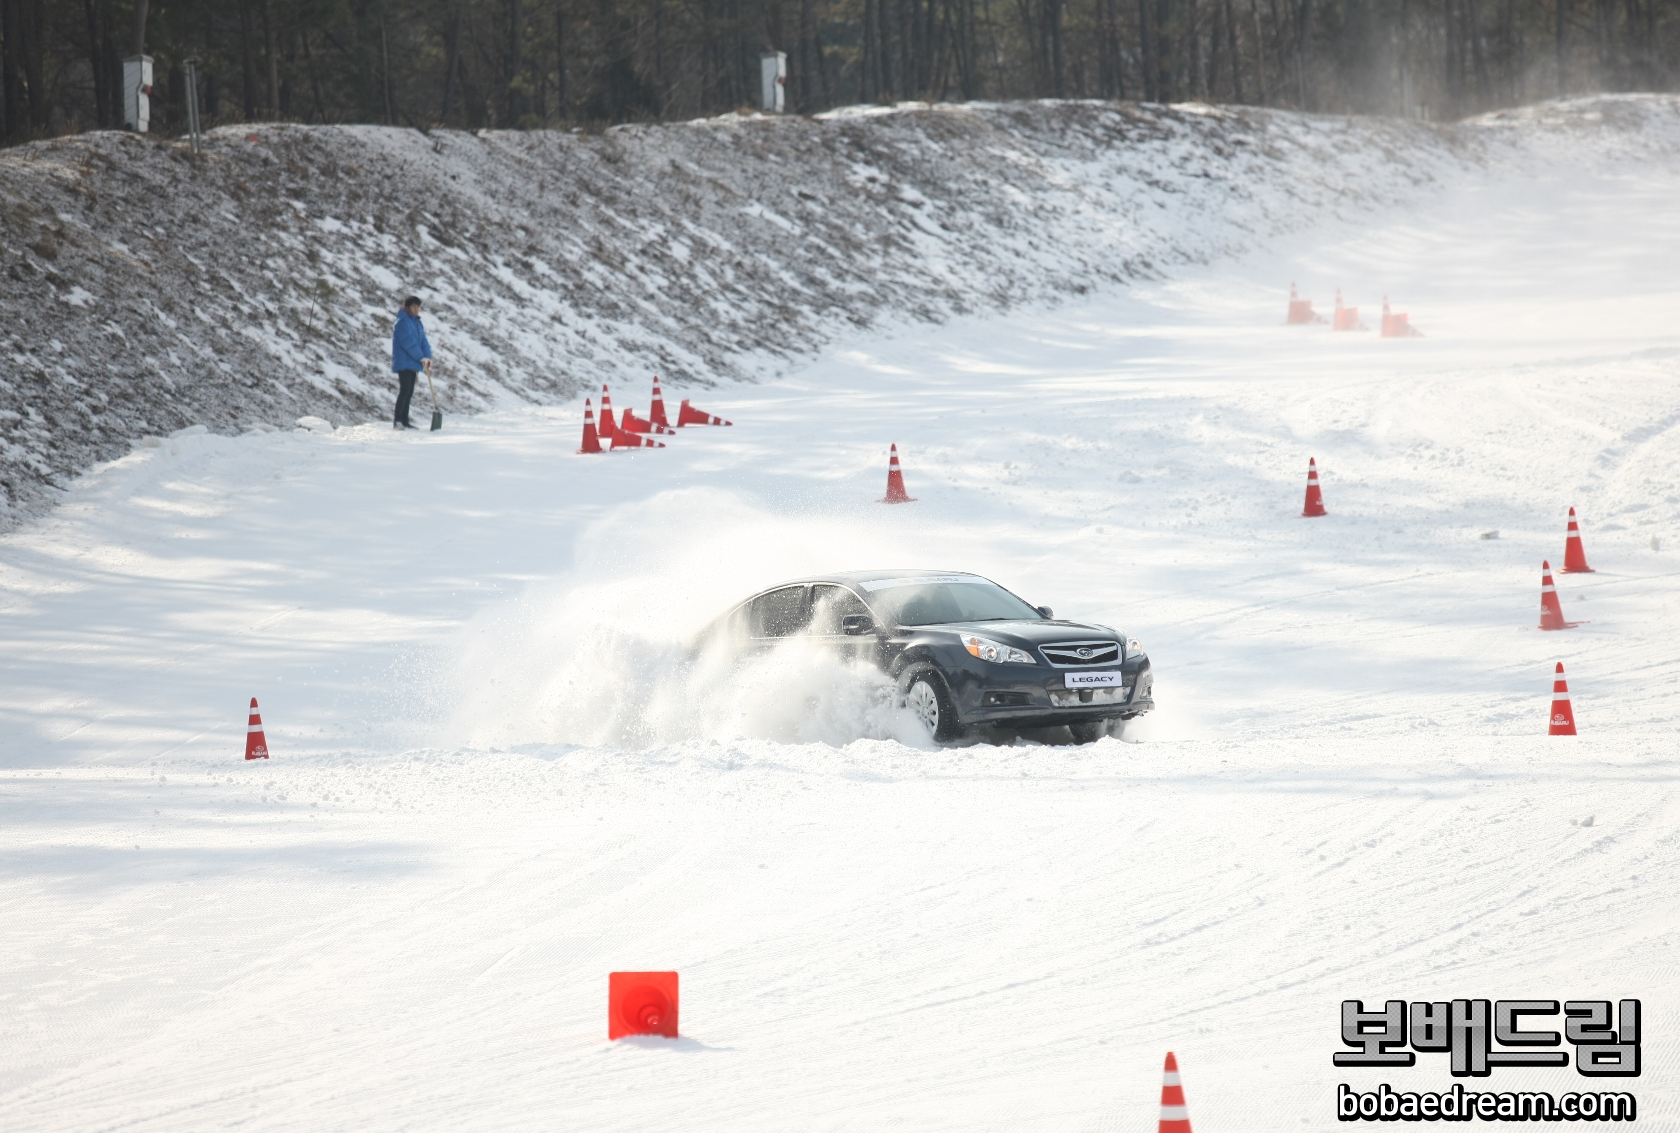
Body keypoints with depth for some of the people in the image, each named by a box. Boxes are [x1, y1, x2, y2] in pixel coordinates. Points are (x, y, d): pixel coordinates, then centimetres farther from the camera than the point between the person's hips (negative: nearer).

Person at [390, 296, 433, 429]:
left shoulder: (417, 323, 16)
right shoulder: (402, 322, -11)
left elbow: (423, 341, 10)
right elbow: (409, 342, -19)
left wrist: (428, 357, -5)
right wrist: (421, 357, -19)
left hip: (413, 363, 9)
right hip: (403, 362, -9)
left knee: (409, 392, 9)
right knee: (405, 390, -14)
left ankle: (404, 420, 12)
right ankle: (397, 420, -15)